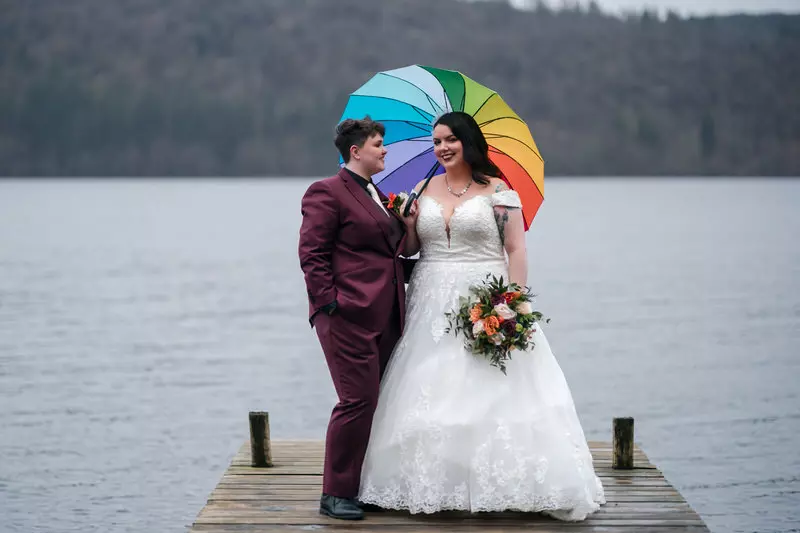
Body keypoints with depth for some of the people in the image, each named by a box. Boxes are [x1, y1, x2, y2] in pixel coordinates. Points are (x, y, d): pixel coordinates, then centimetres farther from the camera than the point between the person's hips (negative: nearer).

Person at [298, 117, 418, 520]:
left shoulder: (379, 197, 21)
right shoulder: (328, 192, -6)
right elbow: (311, 254, -11)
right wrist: (330, 303, -16)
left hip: (386, 317, 9)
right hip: (350, 316, -9)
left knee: (379, 402, 9)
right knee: (358, 400, -10)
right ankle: (336, 494, -1)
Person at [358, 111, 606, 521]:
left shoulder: (497, 190, -1)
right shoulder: (424, 191, 10)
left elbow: (516, 250, -4)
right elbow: (410, 248, 15)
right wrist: (406, 222, -5)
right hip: (433, 307, 4)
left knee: (493, 395, -5)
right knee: (431, 397, 4)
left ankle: (500, 484, 3)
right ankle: (434, 484, 12)